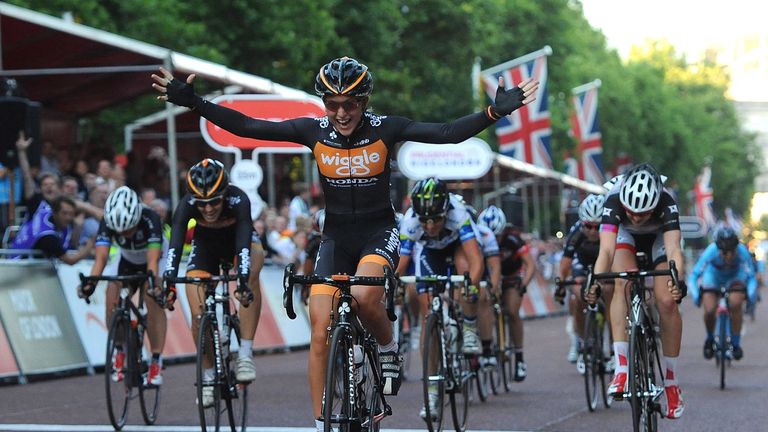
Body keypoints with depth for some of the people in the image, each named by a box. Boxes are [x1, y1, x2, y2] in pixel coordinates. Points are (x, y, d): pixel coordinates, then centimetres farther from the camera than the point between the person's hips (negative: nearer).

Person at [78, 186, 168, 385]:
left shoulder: (150, 219, -38)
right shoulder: (108, 222, -30)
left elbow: (153, 259, -46)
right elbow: (101, 257, -39)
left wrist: (152, 281, -65)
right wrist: (90, 282, -56)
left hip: (155, 259, -3)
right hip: (127, 261, 3)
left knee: (153, 299, -27)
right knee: (112, 300, -19)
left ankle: (156, 361, -23)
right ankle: (120, 351, 3)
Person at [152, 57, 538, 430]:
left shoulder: (385, 129, -13)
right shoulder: (313, 131, -10)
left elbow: (449, 133, -20)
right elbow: (247, 126, -11)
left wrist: (496, 111, -33)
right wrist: (192, 102, -19)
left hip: (379, 231, -2)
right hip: (336, 236, 2)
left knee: (363, 295, -33)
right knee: (321, 332, -6)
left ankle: (388, 350, -1)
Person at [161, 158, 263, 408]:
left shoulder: (238, 200, -35)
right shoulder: (187, 205, -30)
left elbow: (243, 245, -45)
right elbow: (175, 245, -39)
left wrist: (243, 282, -59)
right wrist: (169, 283, -53)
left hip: (238, 242, -2)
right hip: (206, 246, 2)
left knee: (251, 273, -36)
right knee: (199, 314, -14)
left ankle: (245, 354, -30)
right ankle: (209, 376, 8)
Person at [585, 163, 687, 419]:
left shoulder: (667, 203, -38)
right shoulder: (614, 201, -37)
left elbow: (673, 249, -47)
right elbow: (606, 249, -46)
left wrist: (678, 281, -66)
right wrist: (595, 283, -62)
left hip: (658, 239, 0)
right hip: (626, 237, 0)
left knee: (667, 301, -17)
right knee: (624, 284, -29)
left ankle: (671, 381, -3)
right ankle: (621, 367, -31)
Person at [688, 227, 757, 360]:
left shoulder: (742, 252, -35)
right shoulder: (711, 252, -37)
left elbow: (751, 277, -30)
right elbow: (693, 275, -34)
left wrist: (751, 294, -48)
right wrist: (695, 295, -49)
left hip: (736, 276, 0)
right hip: (713, 276, 0)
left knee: (736, 303, -28)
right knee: (709, 310, -20)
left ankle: (736, 343, -8)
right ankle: (710, 338, 12)